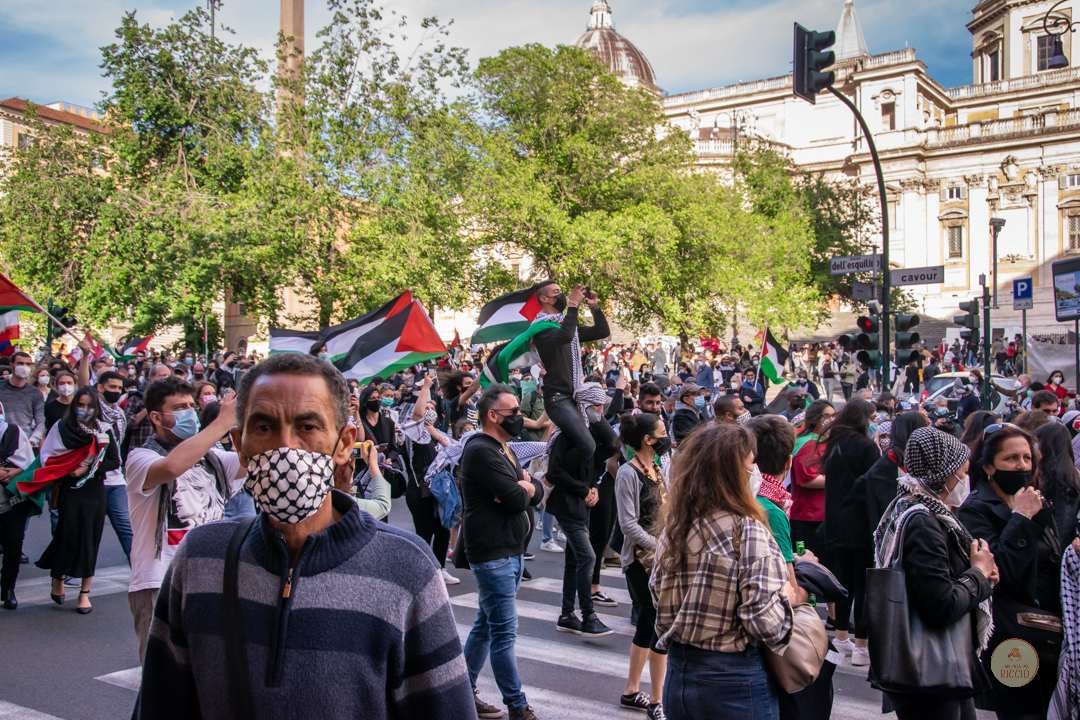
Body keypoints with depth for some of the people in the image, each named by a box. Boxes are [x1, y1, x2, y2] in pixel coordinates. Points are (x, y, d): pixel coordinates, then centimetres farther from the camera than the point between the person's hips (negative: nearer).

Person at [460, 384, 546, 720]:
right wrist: (523, 489, -1)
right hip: (493, 553, -10)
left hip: (510, 550, 10)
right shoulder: (481, 451, -17)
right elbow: (517, 500, -23)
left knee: (486, 624, 16)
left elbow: (536, 492, 11)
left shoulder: (502, 449, 16)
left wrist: (525, 488, -11)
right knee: (504, 632, -5)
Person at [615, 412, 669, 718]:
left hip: (660, 558, 8)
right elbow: (628, 524, -17)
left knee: (647, 625, 14)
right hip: (641, 561, -8)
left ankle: (631, 692, 27)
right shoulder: (628, 473, -13)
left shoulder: (656, 468, 11)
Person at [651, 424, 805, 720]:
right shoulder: (748, 530, -17)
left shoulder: (672, 528, 1)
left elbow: (662, 607, 5)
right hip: (734, 683, -6)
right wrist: (793, 593, -5)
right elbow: (765, 621, -22)